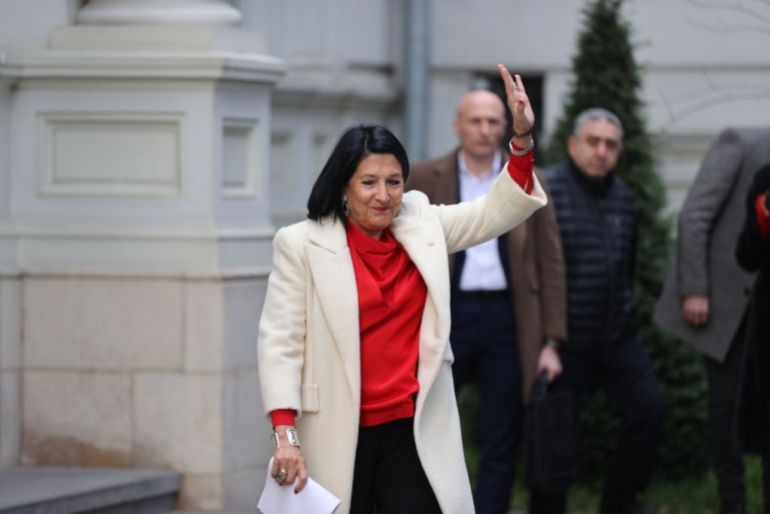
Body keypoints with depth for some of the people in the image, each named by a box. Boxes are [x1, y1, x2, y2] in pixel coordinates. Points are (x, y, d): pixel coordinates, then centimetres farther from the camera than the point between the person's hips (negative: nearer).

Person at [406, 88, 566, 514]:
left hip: (508, 320, 1)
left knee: (501, 447, 4)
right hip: (445, 318, -1)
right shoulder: (425, 179, 4)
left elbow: (551, 266, 7)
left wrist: (551, 342, 0)